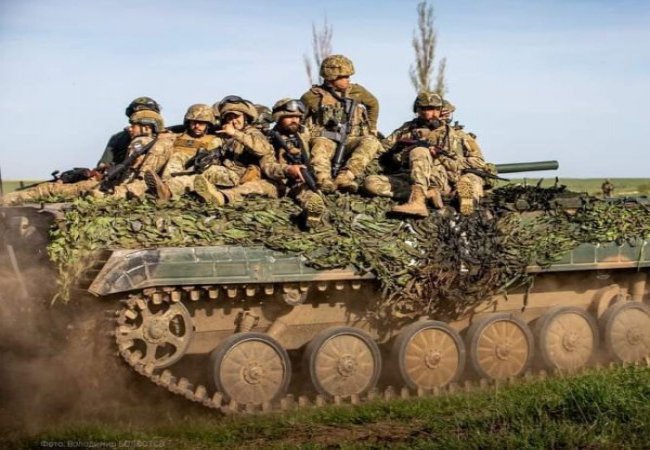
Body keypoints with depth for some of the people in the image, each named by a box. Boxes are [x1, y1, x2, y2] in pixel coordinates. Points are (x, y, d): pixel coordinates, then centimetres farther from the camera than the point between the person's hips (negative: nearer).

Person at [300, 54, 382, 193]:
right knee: (320, 145, -38)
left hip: (350, 141, 3)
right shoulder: (314, 96, -1)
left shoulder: (357, 92, 8)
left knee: (371, 142, -29)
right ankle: (324, 181, -62)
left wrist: (372, 129, 28)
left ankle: (345, 177, -47)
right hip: (325, 140, -3)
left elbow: (373, 103, 27)